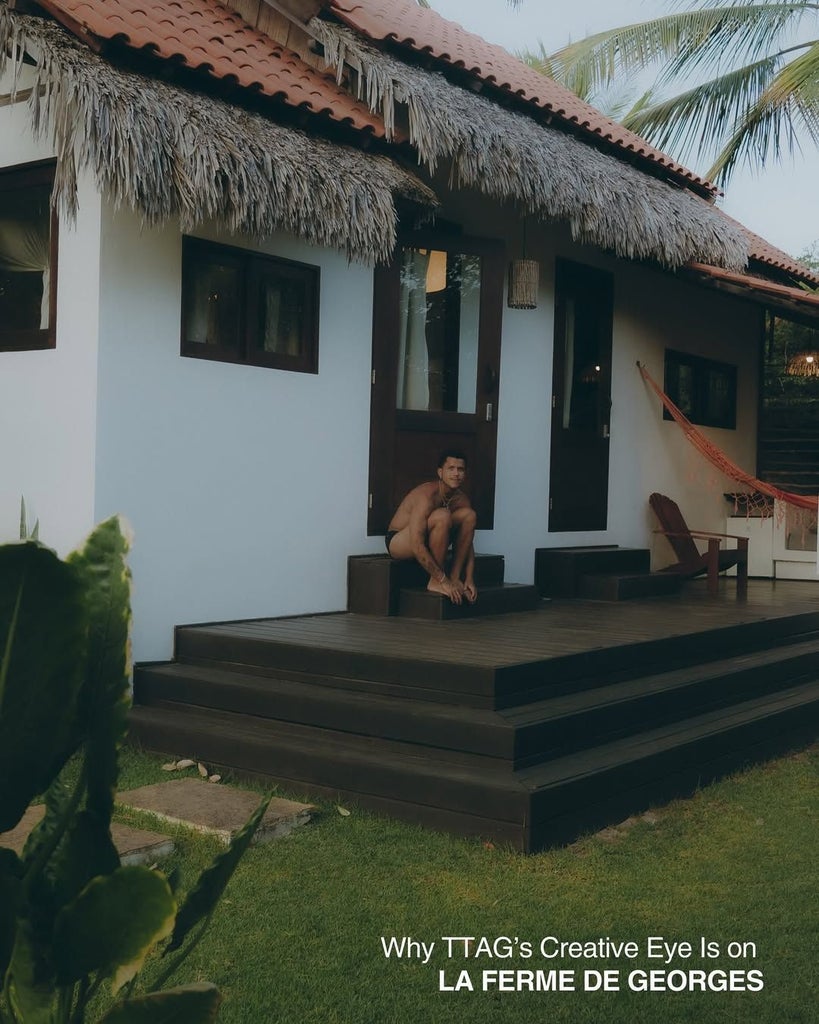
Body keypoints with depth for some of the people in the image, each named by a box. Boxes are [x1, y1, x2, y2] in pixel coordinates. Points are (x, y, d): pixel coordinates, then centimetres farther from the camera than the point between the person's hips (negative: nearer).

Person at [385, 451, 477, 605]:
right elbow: (417, 547, -34)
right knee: (442, 516, -33)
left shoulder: (461, 499, -5)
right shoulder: (426, 496, -28)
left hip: (428, 541, 7)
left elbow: (467, 543, -1)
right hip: (398, 542, -7)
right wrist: (443, 581, -32)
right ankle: (435, 582, -23)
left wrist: (469, 580, -13)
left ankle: (455, 577, -10)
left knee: (469, 515, -10)